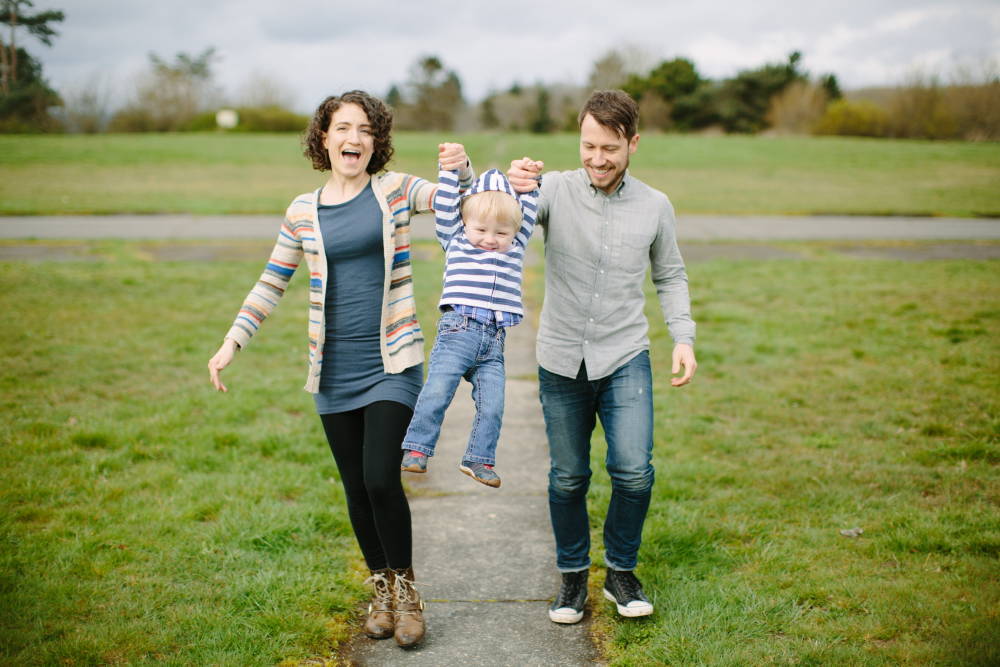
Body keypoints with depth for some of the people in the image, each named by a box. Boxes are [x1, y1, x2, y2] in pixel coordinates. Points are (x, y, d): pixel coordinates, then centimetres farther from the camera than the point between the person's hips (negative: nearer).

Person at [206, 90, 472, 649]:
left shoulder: (394, 190, 2)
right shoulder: (303, 211, 7)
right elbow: (272, 284, 12)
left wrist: (462, 168, -29)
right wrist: (232, 344, 5)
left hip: (392, 363, -2)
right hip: (335, 371, 3)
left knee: (381, 480, -14)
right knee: (357, 489, 8)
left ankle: (406, 588, 9)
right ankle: (382, 590, 28)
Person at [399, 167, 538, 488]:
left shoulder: (515, 249, 20)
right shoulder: (455, 242, 12)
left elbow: (527, 216, 21)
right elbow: (445, 208, 7)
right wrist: (451, 169, 4)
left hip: (494, 341, 3)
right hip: (458, 331, -3)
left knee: (492, 405, -1)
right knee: (437, 392, -12)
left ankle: (479, 460, 10)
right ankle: (416, 449, -2)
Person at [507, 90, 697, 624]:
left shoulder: (654, 207, 1)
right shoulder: (555, 190, -5)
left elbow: (670, 277, 13)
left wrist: (684, 337, 0)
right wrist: (510, 187, -43)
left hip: (625, 359, 0)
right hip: (561, 360, 0)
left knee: (633, 470, -12)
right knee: (568, 478, 9)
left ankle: (621, 571, 13)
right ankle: (573, 576, 29)